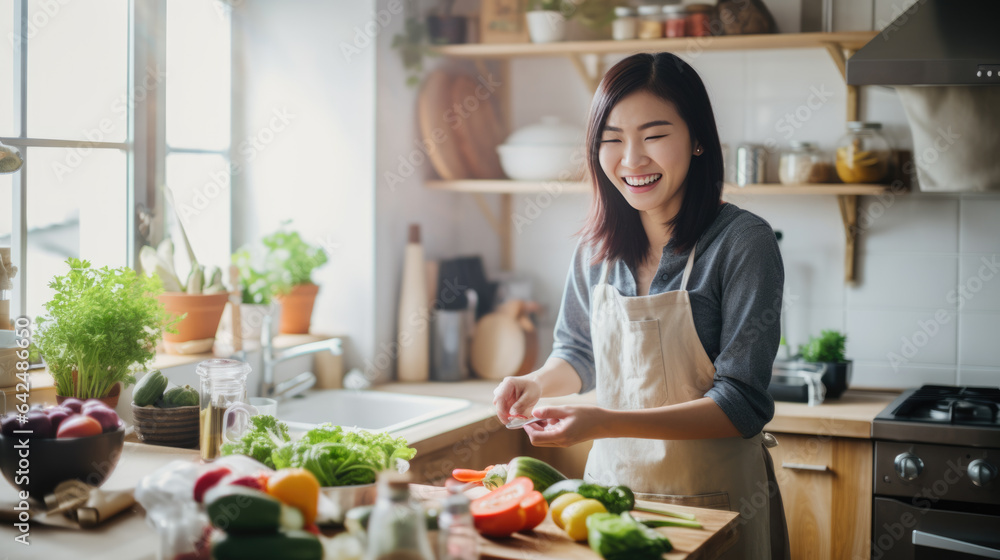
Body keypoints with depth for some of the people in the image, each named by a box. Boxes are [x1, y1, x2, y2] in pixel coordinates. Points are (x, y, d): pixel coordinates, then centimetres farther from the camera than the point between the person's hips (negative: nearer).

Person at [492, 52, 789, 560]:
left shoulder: (743, 242, -16)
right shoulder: (597, 247, 0)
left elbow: (742, 405, -19)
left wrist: (608, 422, -29)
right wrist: (536, 383, -5)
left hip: (714, 501, -4)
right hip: (611, 480, 4)